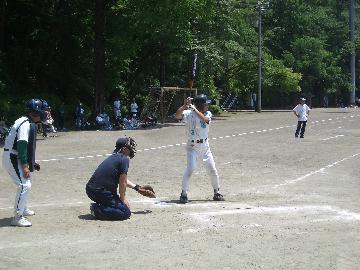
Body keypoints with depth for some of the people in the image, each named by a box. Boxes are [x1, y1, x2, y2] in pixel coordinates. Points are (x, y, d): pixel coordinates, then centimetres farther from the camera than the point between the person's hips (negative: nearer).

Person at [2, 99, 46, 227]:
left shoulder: (28, 123, 14)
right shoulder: (26, 124, -17)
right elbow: (21, 145, -25)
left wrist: (31, 163, 22)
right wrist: (25, 165, -27)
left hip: (14, 157, 11)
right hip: (12, 158, -11)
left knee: (26, 182, 25)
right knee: (25, 185, -15)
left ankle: (23, 209, 40)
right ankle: (18, 217, -14)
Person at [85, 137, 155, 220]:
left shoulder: (112, 157, 20)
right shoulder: (124, 159, -6)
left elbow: (122, 179, 33)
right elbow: (122, 182, -7)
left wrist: (137, 188, 39)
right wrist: (122, 199, 5)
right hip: (101, 191, -9)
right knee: (126, 212, -6)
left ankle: (97, 206, 11)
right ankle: (98, 210, -16)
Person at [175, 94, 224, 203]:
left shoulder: (207, 114, -3)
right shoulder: (188, 114, -10)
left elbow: (205, 120, -26)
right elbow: (177, 115, -27)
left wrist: (194, 109, -32)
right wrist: (185, 106, -38)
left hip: (205, 145, 4)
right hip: (192, 146, -4)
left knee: (212, 170, 6)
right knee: (190, 168, -18)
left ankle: (216, 193, 23)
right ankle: (184, 194, -7)